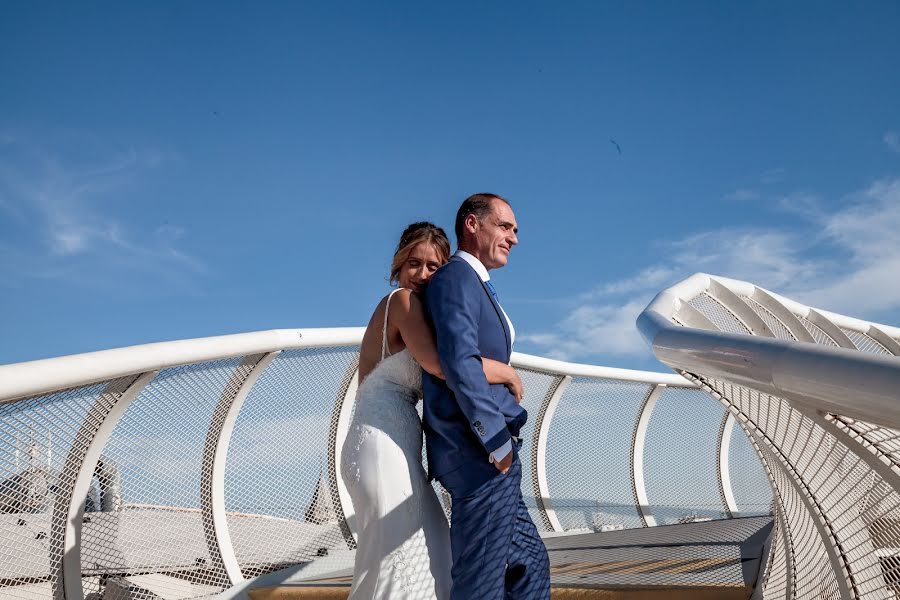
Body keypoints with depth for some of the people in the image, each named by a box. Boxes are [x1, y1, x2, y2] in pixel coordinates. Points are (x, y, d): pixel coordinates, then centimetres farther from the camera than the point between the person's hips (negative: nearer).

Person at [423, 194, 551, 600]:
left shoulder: (475, 286, 21)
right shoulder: (456, 277, -10)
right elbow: (459, 362, -22)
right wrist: (498, 441, -20)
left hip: (487, 453, 10)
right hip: (479, 455, -10)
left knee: (530, 563, 14)